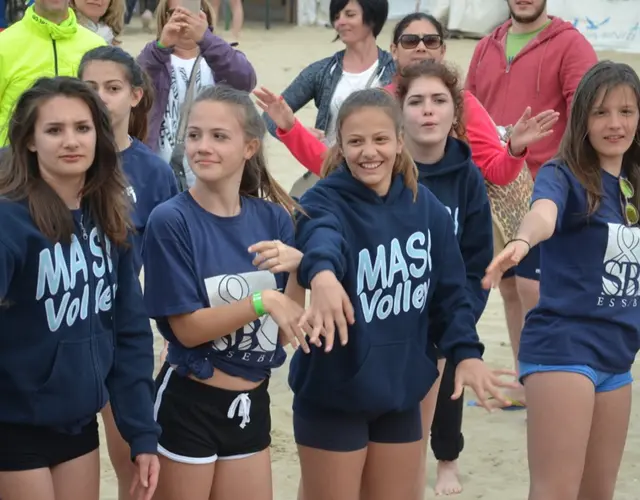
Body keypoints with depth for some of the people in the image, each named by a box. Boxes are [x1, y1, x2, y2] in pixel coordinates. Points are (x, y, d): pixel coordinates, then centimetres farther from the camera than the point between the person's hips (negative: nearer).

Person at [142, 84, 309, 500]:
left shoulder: (273, 218, 1)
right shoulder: (171, 220, -13)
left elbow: (289, 326, 1)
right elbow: (187, 329, -15)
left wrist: (297, 267, -16)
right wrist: (262, 301, -25)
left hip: (252, 403, 5)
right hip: (189, 404, -5)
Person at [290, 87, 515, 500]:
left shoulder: (427, 207, 0)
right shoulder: (324, 202, -16)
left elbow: (450, 289, 6)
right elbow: (321, 239, -40)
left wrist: (466, 351, -10)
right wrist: (323, 276, -63)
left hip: (400, 389, 5)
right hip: (334, 394, -5)